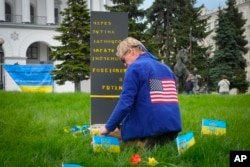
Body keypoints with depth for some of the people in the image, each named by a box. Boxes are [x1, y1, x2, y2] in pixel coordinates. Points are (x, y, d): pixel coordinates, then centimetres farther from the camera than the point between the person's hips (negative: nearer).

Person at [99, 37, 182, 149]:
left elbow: (125, 103, -12)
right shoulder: (166, 69, 19)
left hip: (150, 129, -7)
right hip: (172, 127, 7)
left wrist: (108, 127, 0)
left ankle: (142, 143, -14)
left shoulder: (135, 68, -5)